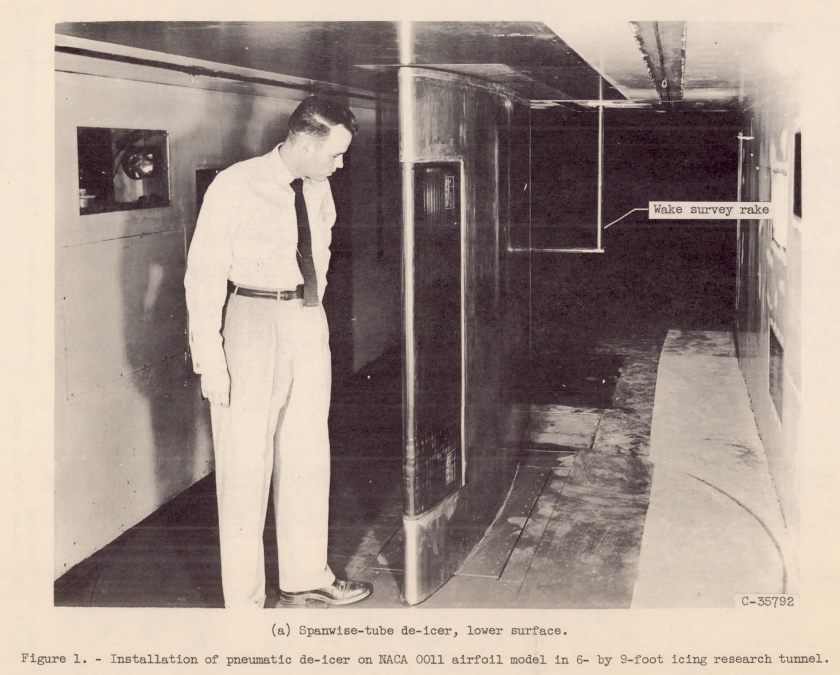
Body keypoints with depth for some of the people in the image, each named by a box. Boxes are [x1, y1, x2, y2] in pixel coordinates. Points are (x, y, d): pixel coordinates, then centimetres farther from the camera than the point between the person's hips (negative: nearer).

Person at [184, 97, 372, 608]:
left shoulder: (318, 188, 6)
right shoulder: (235, 189, -13)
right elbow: (205, 274, -12)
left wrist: (314, 305, 15)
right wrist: (210, 357, -15)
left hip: (309, 321, 7)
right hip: (252, 322, -6)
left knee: (309, 455, 14)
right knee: (246, 461, 0)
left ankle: (306, 577, 30)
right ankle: (244, 599, 13)